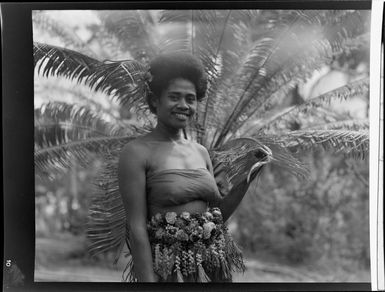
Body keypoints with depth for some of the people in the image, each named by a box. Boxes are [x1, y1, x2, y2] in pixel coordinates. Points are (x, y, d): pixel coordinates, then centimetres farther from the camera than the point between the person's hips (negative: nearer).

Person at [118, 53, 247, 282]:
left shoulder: (201, 152, 10)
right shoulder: (137, 152, -8)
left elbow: (218, 213, 13)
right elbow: (136, 226, -12)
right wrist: (147, 280, -17)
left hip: (215, 263, 6)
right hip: (171, 267, -5)